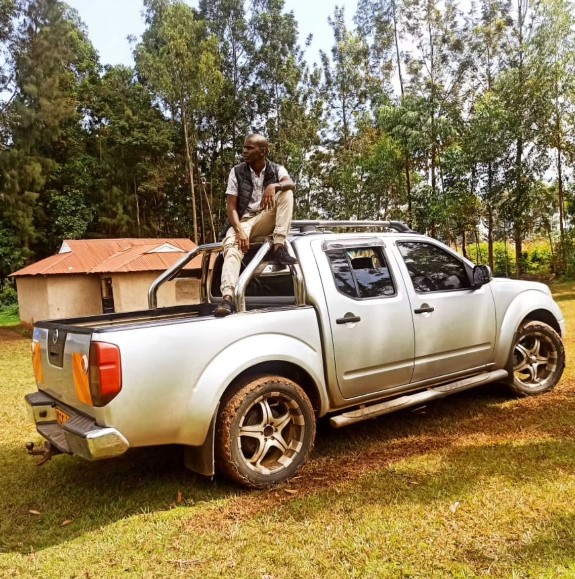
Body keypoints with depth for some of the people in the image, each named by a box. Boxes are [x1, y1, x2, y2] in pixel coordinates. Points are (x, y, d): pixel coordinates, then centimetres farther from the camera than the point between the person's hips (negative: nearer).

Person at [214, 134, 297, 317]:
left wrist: (274, 185, -40)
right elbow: (231, 206, -6)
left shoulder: (276, 169, 4)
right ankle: (227, 298, -49)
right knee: (232, 247, -34)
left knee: (286, 193, -22)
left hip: (266, 221, 1)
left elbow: (291, 184, -18)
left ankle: (279, 247, -29)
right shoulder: (237, 172, 1)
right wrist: (239, 231, -23)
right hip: (243, 222, -1)